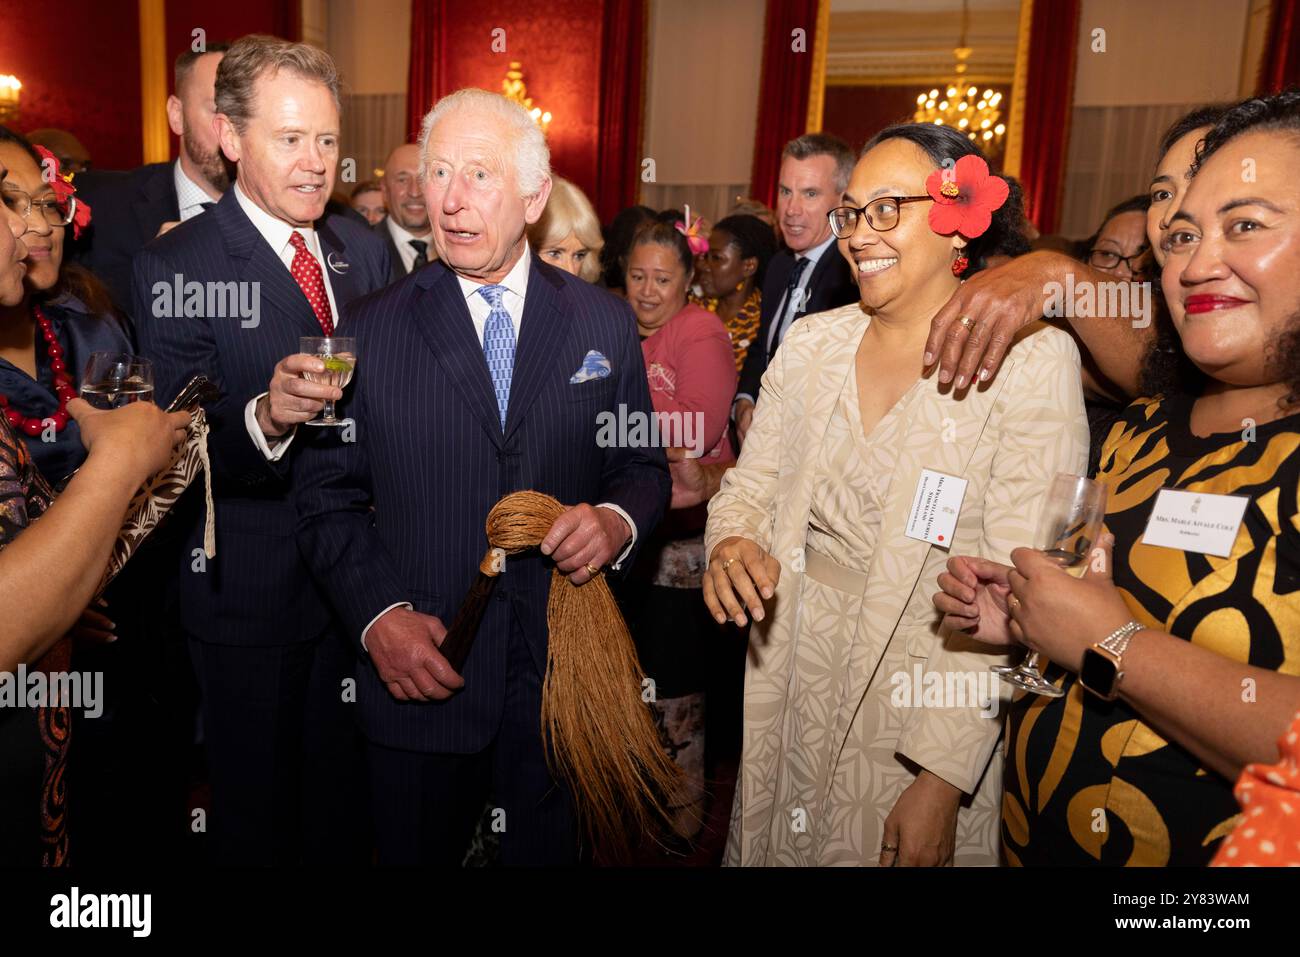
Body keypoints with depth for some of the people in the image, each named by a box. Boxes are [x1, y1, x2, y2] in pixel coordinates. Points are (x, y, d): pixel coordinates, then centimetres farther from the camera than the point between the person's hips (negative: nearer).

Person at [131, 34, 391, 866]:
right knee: (256, 805, 17)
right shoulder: (173, 268, -13)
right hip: (248, 589, -4)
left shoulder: (366, 250, 3)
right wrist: (264, 417, -39)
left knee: (339, 788, 24)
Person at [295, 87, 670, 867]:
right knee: (417, 851, 19)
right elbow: (328, 496, 0)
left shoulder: (605, 323, 2)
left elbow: (644, 465, 7)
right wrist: (378, 615, -13)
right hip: (420, 676, 0)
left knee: (552, 850, 18)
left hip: (564, 680, 1)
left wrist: (619, 520, -15)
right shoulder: (371, 328, -1)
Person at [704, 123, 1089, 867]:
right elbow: (750, 487, 6)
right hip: (792, 690, 4)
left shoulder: (1032, 358, -12)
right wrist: (731, 546, -18)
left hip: (927, 702, -4)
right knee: (776, 846, 21)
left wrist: (942, 782, -20)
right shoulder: (811, 343, 2)